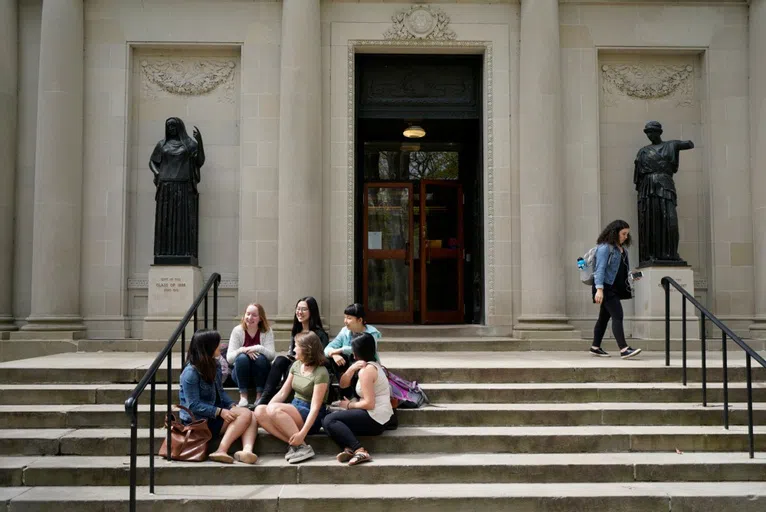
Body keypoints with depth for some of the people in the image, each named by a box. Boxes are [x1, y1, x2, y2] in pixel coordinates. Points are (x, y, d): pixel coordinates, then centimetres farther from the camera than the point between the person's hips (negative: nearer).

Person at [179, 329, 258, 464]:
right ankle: (221, 451, -28)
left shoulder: (214, 366, 9)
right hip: (199, 420, -8)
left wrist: (232, 405, -2)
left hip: (214, 415, 8)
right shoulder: (190, 372, -17)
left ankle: (247, 449, -40)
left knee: (252, 417, -15)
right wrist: (220, 412, -25)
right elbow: (194, 405, -20)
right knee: (245, 414, -22)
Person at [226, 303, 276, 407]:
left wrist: (258, 348, -35)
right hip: (241, 374, 0)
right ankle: (243, 397, -25)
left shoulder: (267, 331, -7)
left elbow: (272, 355, -18)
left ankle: (260, 396, -21)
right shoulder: (237, 330, -7)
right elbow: (229, 358, -14)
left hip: (261, 374, 0)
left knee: (260, 358, -31)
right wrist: (242, 350, -32)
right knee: (242, 358, -30)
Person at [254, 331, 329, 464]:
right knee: (259, 411, -18)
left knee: (275, 409, -31)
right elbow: (283, 393, 8)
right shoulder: (296, 365, 9)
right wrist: (267, 409, -8)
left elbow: (315, 407, -20)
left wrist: (302, 433, -29)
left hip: (311, 418, -7)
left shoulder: (320, 373, -14)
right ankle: (294, 443, -20)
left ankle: (302, 447, -22)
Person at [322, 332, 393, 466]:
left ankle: (360, 451, -26)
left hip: (374, 419, -10)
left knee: (329, 420, -13)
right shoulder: (372, 365, 16)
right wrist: (351, 369, -4)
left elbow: (369, 403, -20)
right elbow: (343, 384, 14)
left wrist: (349, 405, -5)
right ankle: (348, 449, -16)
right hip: (379, 418, 10)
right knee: (333, 419, 10)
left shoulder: (366, 370, -14)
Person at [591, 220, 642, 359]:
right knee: (617, 316, -15)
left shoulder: (621, 248, 17)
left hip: (616, 288, 9)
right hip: (606, 287, -9)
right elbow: (600, 269, -18)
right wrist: (599, 289, -25)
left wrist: (631, 276, 7)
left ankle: (595, 347, 21)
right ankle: (624, 349, -19)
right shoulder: (605, 247, -12)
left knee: (605, 316, 13)